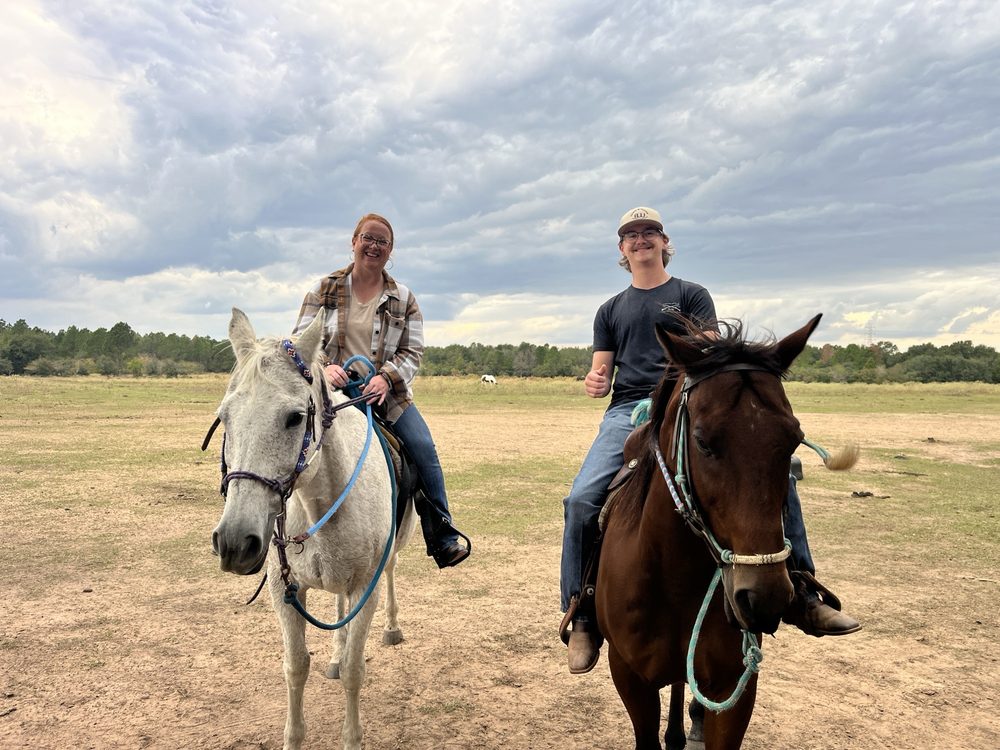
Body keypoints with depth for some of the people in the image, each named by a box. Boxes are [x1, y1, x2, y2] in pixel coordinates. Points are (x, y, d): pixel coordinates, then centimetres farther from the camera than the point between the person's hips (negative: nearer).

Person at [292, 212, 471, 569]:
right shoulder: (325, 290, 7)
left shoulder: (403, 299, 8)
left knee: (424, 449, -18)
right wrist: (323, 366, -18)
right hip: (333, 389, 0)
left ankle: (442, 538, -6)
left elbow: (413, 352, 2)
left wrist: (386, 377, -18)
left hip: (385, 393, 1)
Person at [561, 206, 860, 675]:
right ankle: (581, 617, -9)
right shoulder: (611, 310, 23)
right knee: (581, 499, -23)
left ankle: (801, 595, -8)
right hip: (628, 412, 1)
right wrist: (594, 383, -8)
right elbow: (602, 373, 17)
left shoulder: (692, 295, 16)